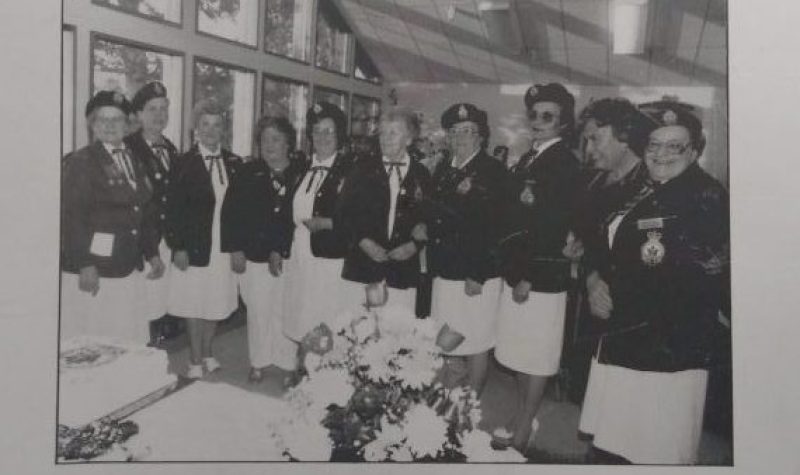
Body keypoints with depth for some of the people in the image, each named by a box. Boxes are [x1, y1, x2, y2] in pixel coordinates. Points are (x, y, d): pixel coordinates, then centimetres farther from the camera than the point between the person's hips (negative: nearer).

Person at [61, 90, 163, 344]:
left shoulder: (134, 161, 15)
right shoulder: (80, 161, -5)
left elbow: (145, 212, 17)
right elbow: (72, 217, -13)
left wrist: (152, 253, 12)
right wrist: (85, 265, -19)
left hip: (129, 271, 6)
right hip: (92, 272, -6)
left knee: (129, 346, 7)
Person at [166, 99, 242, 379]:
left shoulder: (234, 163, 6)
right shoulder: (184, 163, -4)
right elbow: (174, 209, -6)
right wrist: (178, 247, -11)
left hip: (224, 247, 3)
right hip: (194, 246, -3)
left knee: (216, 303, 12)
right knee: (194, 304, 6)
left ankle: (207, 353, 30)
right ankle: (195, 362, 19)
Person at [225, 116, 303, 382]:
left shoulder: (301, 174, -1)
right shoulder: (249, 173, 4)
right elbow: (233, 212, 3)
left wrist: (281, 251, -9)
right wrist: (235, 250, -4)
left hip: (289, 256, -1)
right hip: (254, 257, 1)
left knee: (286, 312, 2)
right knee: (258, 311, 8)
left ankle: (288, 363, 16)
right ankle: (258, 363, 22)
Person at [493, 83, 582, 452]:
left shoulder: (565, 163, -13)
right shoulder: (527, 160, 12)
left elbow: (555, 227, -18)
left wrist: (528, 279, -17)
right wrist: (512, 270, 8)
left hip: (543, 275, -8)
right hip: (517, 270, 8)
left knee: (536, 356, 5)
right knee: (520, 352, 17)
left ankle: (523, 432, 18)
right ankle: (521, 416, 33)